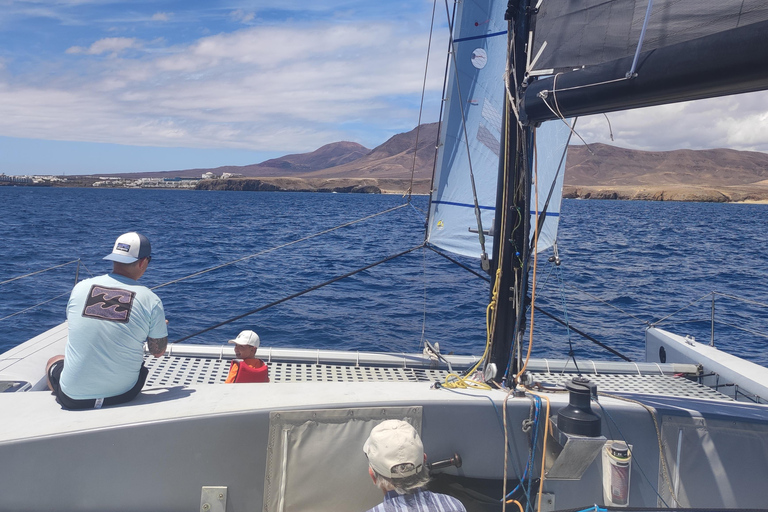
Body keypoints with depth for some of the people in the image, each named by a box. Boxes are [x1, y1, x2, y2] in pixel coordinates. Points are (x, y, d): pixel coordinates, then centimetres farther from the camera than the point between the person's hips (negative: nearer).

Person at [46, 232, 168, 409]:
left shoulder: (80, 287, -4)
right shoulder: (151, 300, -12)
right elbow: (158, 352, -1)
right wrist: (158, 327, 21)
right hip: (123, 395, 0)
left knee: (54, 361, 33)